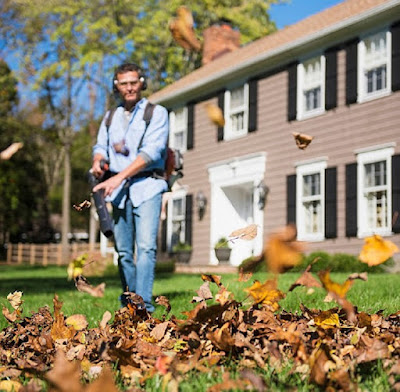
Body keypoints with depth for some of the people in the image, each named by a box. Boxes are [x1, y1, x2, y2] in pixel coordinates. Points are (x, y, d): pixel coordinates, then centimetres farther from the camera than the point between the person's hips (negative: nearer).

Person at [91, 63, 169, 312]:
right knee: (123, 251, 6)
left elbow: (152, 151, -10)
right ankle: (128, 303, 15)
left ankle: (144, 306, -20)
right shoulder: (110, 117, 20)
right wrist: (98, 161, -10)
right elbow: (101, 145, 16)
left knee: (146, 247, -16)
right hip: (119, 189, 5)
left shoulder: (157, 113, 2)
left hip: (147, 186, -5)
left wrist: (119, 177, -18)